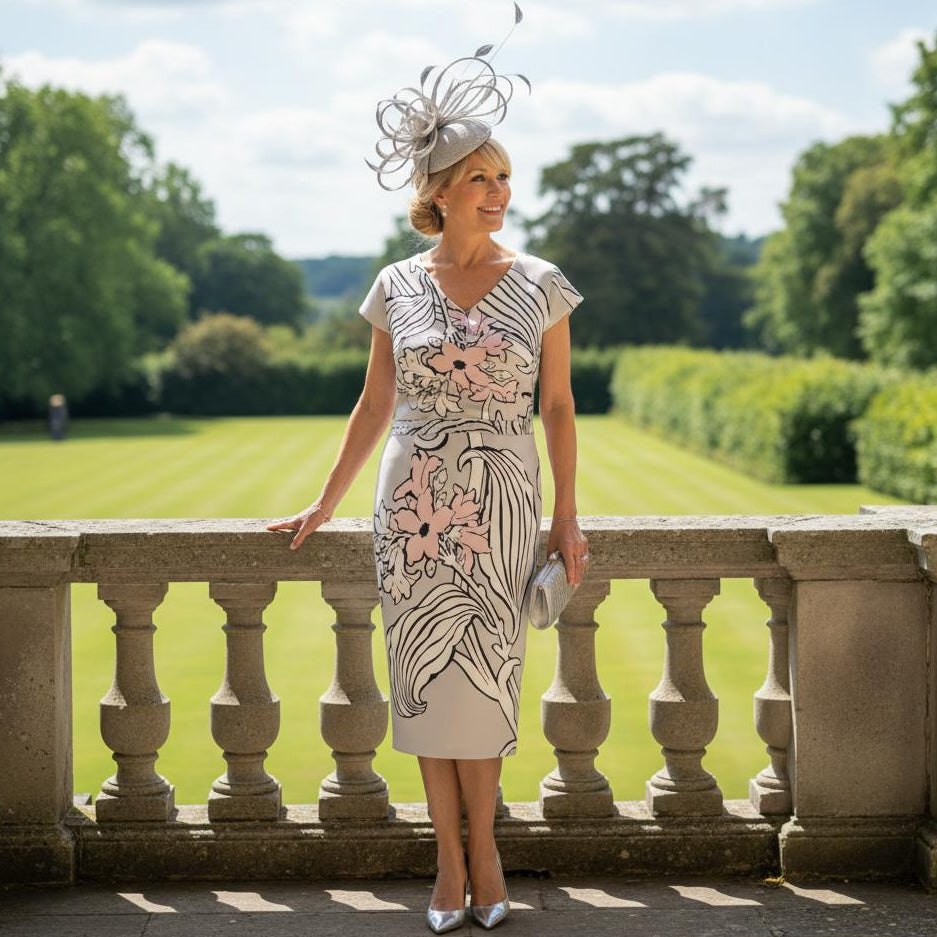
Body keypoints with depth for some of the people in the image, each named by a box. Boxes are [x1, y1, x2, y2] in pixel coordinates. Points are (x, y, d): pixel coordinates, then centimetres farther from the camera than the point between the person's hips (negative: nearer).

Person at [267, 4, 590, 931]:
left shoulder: (539, 285, 0)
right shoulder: (397, 288, 3)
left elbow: (558, 407, 4)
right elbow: (373, 407, 11)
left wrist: (567, 519, 0)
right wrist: (323, 506, 13)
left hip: (501, 507, -1)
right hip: (415, 504, 1)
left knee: (483, 678, 2)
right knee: (427, 675, 2)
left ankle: (481, 846, 20)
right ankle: (451, 861, 13)